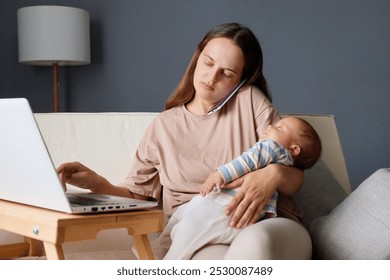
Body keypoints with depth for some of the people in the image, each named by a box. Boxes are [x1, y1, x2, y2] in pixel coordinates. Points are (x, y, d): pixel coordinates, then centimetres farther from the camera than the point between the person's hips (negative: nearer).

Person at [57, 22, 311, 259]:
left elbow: (295, 179, 7)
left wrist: (274, 174, -17)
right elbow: (138, 195, 17)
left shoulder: (250, 101, 8)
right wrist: (98, 185, -3)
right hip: (201, 235, 0)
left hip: (269, 223, 1)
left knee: (253, 241, -39)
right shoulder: (163, 127, 16)